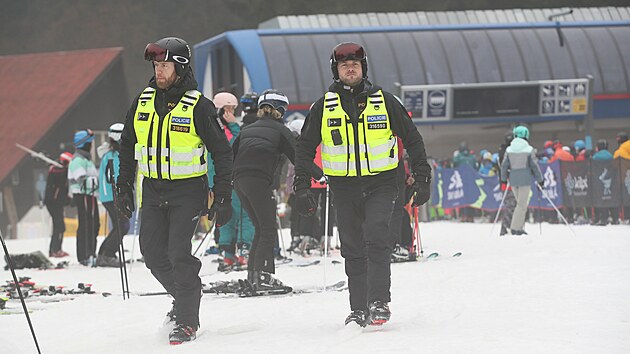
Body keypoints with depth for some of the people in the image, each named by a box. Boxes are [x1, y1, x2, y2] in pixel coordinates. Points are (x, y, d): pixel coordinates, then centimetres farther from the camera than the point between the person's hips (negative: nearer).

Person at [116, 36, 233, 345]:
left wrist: (223, 197, -9)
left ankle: (187, 322, -5)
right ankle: (183, 296, 28)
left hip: (188, 190, -5)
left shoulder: (198, 106, -10)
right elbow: (127, 147, 16)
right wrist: (124, 187, 13)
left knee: (179, 253, -13)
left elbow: (222, 153, -6)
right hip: (153, 190, 5)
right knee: (153, 253, 3)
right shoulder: (143, 102, 5)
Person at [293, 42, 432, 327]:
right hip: (344, 187, 2)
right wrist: (302, 188, 4)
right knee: (353, 249, 4)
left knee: (377, 237, -19)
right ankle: (359, 309, 11)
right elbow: (305, 148, 12)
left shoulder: (383, 101, 3)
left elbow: (412, 139, 9)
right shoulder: (323, 107, 6)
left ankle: (379, 302, -19)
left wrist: (422, 178, 5)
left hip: (380, 183, -2)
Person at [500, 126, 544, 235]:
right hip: (525, 180, -5)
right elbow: (534, 166, -5)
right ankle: (515, 228, -5)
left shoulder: (509, 149, 2)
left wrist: (504, 179, 18)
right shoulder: (529, 150, -8)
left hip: (513, 180, 5)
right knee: (522, 205, 0)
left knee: (521, 203, 17)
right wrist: (540, 180, 6)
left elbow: (504, 166, 5)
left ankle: (518, 227, 12)